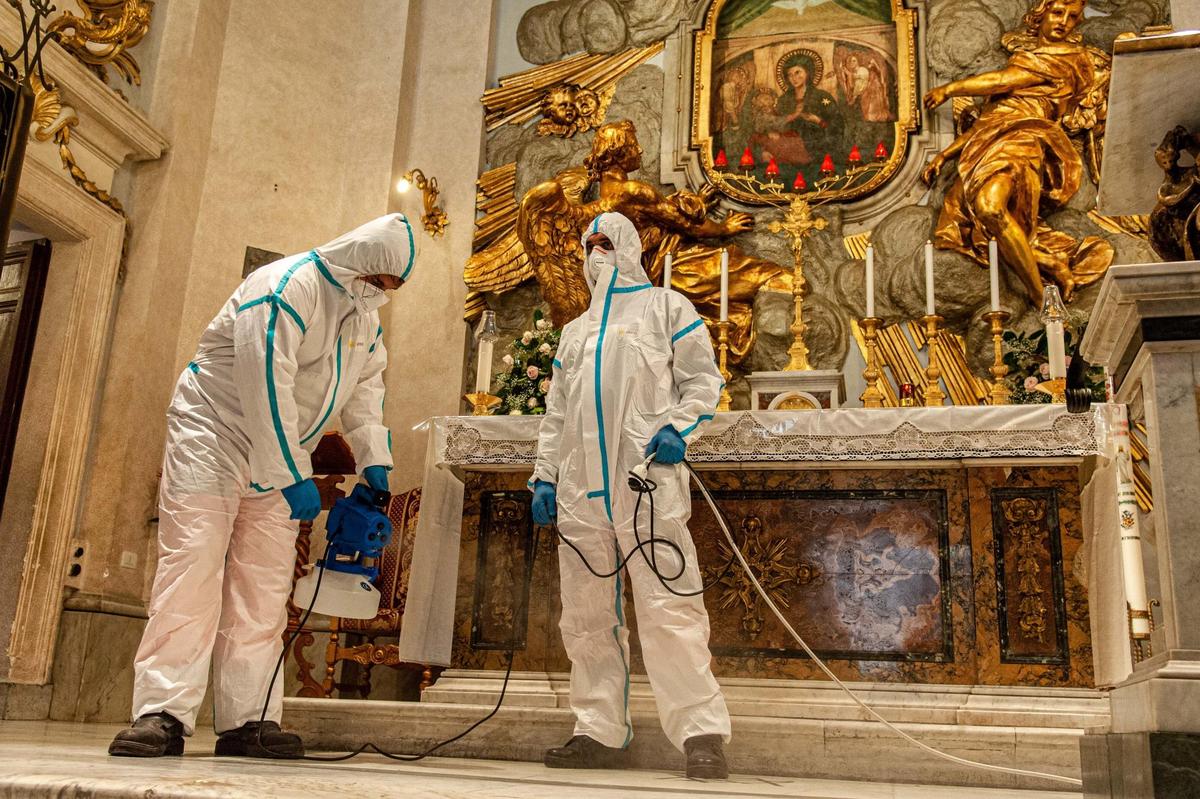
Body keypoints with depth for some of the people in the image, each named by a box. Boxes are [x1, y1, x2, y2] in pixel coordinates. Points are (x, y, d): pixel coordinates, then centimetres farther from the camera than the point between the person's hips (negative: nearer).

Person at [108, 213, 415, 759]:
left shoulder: (365, 314, 8)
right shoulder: (287, 288, -20)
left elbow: (366, 386, 14)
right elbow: (267, 387, -26)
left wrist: (372, 458, 0)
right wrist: (295, 478, -25)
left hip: (278, 457, 8)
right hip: (215, 435, -7)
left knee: (264, 587, 0)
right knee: (193, 566, -14)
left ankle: (246, 721, 1)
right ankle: (163, 713, -12)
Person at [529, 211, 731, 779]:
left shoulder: (664, 307, 12)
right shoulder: (575, 331, 28)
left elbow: (703, 377, 4)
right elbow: (556, 413, 26)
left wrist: (679, 427, -13)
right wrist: (545, 476, 17)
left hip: (648, 478, -6)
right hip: (581, 488, 6)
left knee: (668, 608, -13)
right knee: (586, 616, 5)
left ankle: (701, 732, -9)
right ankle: (601, 733, 12)